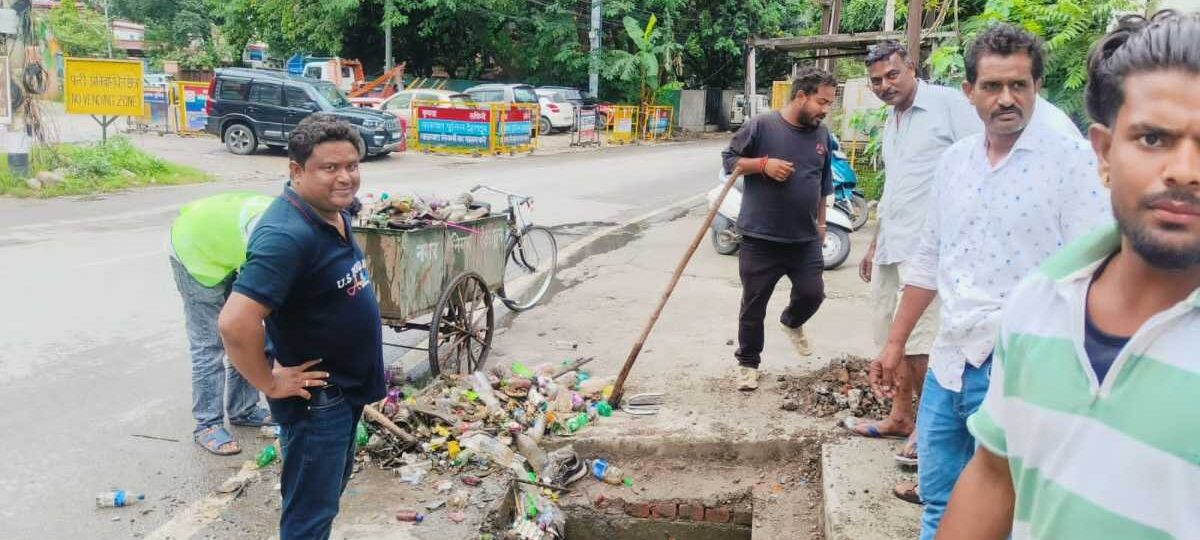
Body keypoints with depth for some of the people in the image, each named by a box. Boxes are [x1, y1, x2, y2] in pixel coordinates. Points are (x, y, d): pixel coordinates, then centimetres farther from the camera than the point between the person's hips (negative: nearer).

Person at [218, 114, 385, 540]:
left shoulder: (334, 214, 1)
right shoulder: (288, 235, -29)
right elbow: (236, 323, -36)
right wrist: (270, 383, -23)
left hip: (345, 389, 9)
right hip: (316, 398, -9)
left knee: (331, 488, 26)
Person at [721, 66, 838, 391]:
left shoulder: (822, 135, 7)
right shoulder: (761, 126, -9)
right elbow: (729, 160, -4)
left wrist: (821, 222, 19)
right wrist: (763, 164, -19)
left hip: (805, 239, 4)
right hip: (760, 238, -4)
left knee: (812, 294, 5)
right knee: (754, 305, 5)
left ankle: (791, 322, 40)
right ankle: (747, 363, 21)